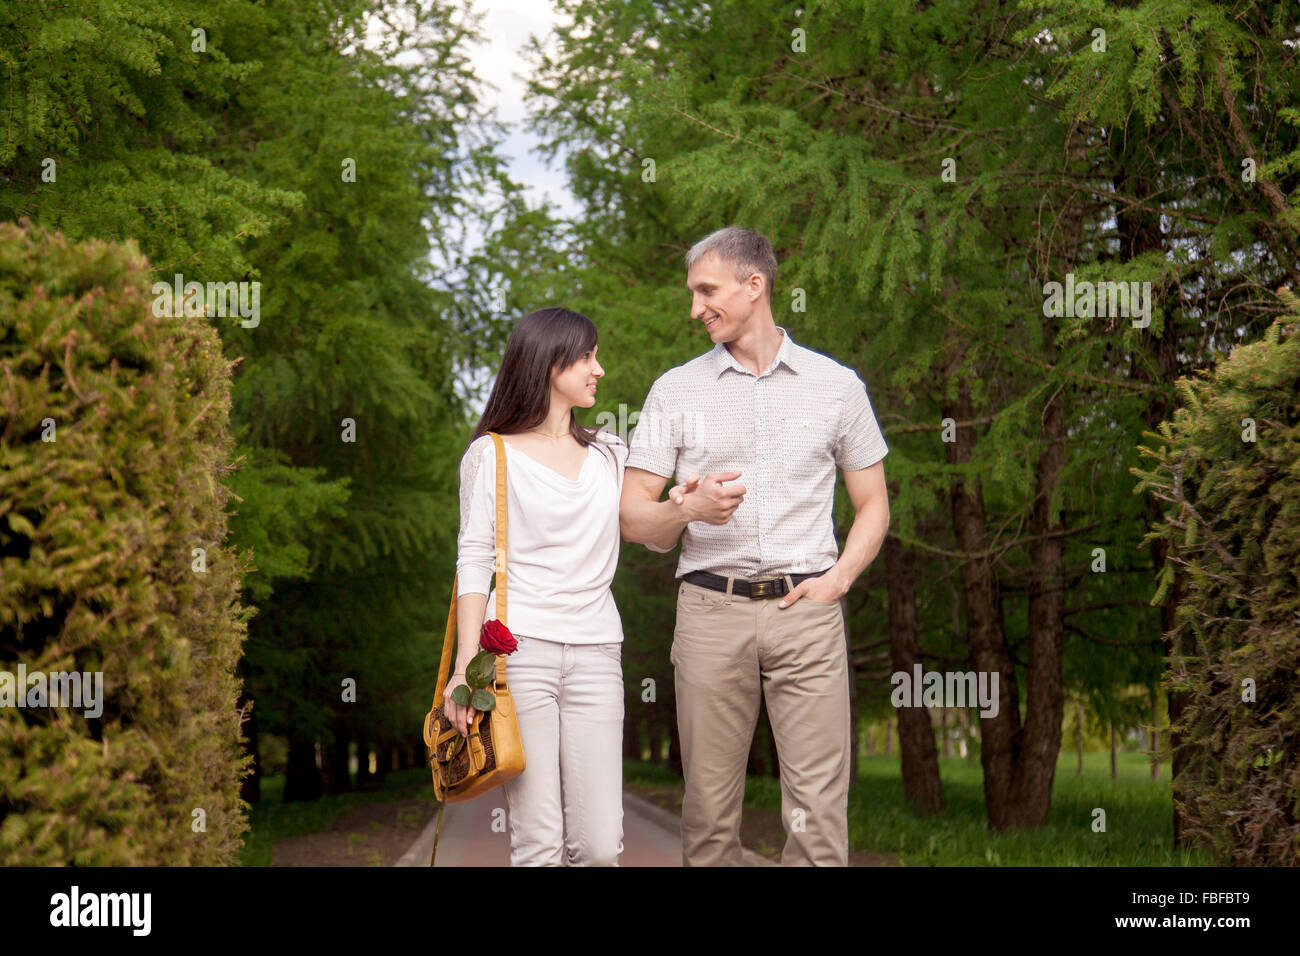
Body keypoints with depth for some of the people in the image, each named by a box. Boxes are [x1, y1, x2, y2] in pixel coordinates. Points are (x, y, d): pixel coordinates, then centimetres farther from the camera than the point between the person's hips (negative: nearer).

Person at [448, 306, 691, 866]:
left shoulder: (610, 456, 20)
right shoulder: (493, 454, 8)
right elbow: (474, 561, 3)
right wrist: (466, 663, -7)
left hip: (595, 653, 4)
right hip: (519, 650, -3)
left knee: (599, 845, -7)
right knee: (538, 845, -9)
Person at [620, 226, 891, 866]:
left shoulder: (836, 385, 11)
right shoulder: (675, 391, 10)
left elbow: (873, 506, 16)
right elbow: (633, 518, 7)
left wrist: (837, 579, -1)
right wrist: (688, 509, -14)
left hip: (806, 612, 0)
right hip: (711, 611, 1)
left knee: (819, 810, -7)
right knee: (710, 807, 0)